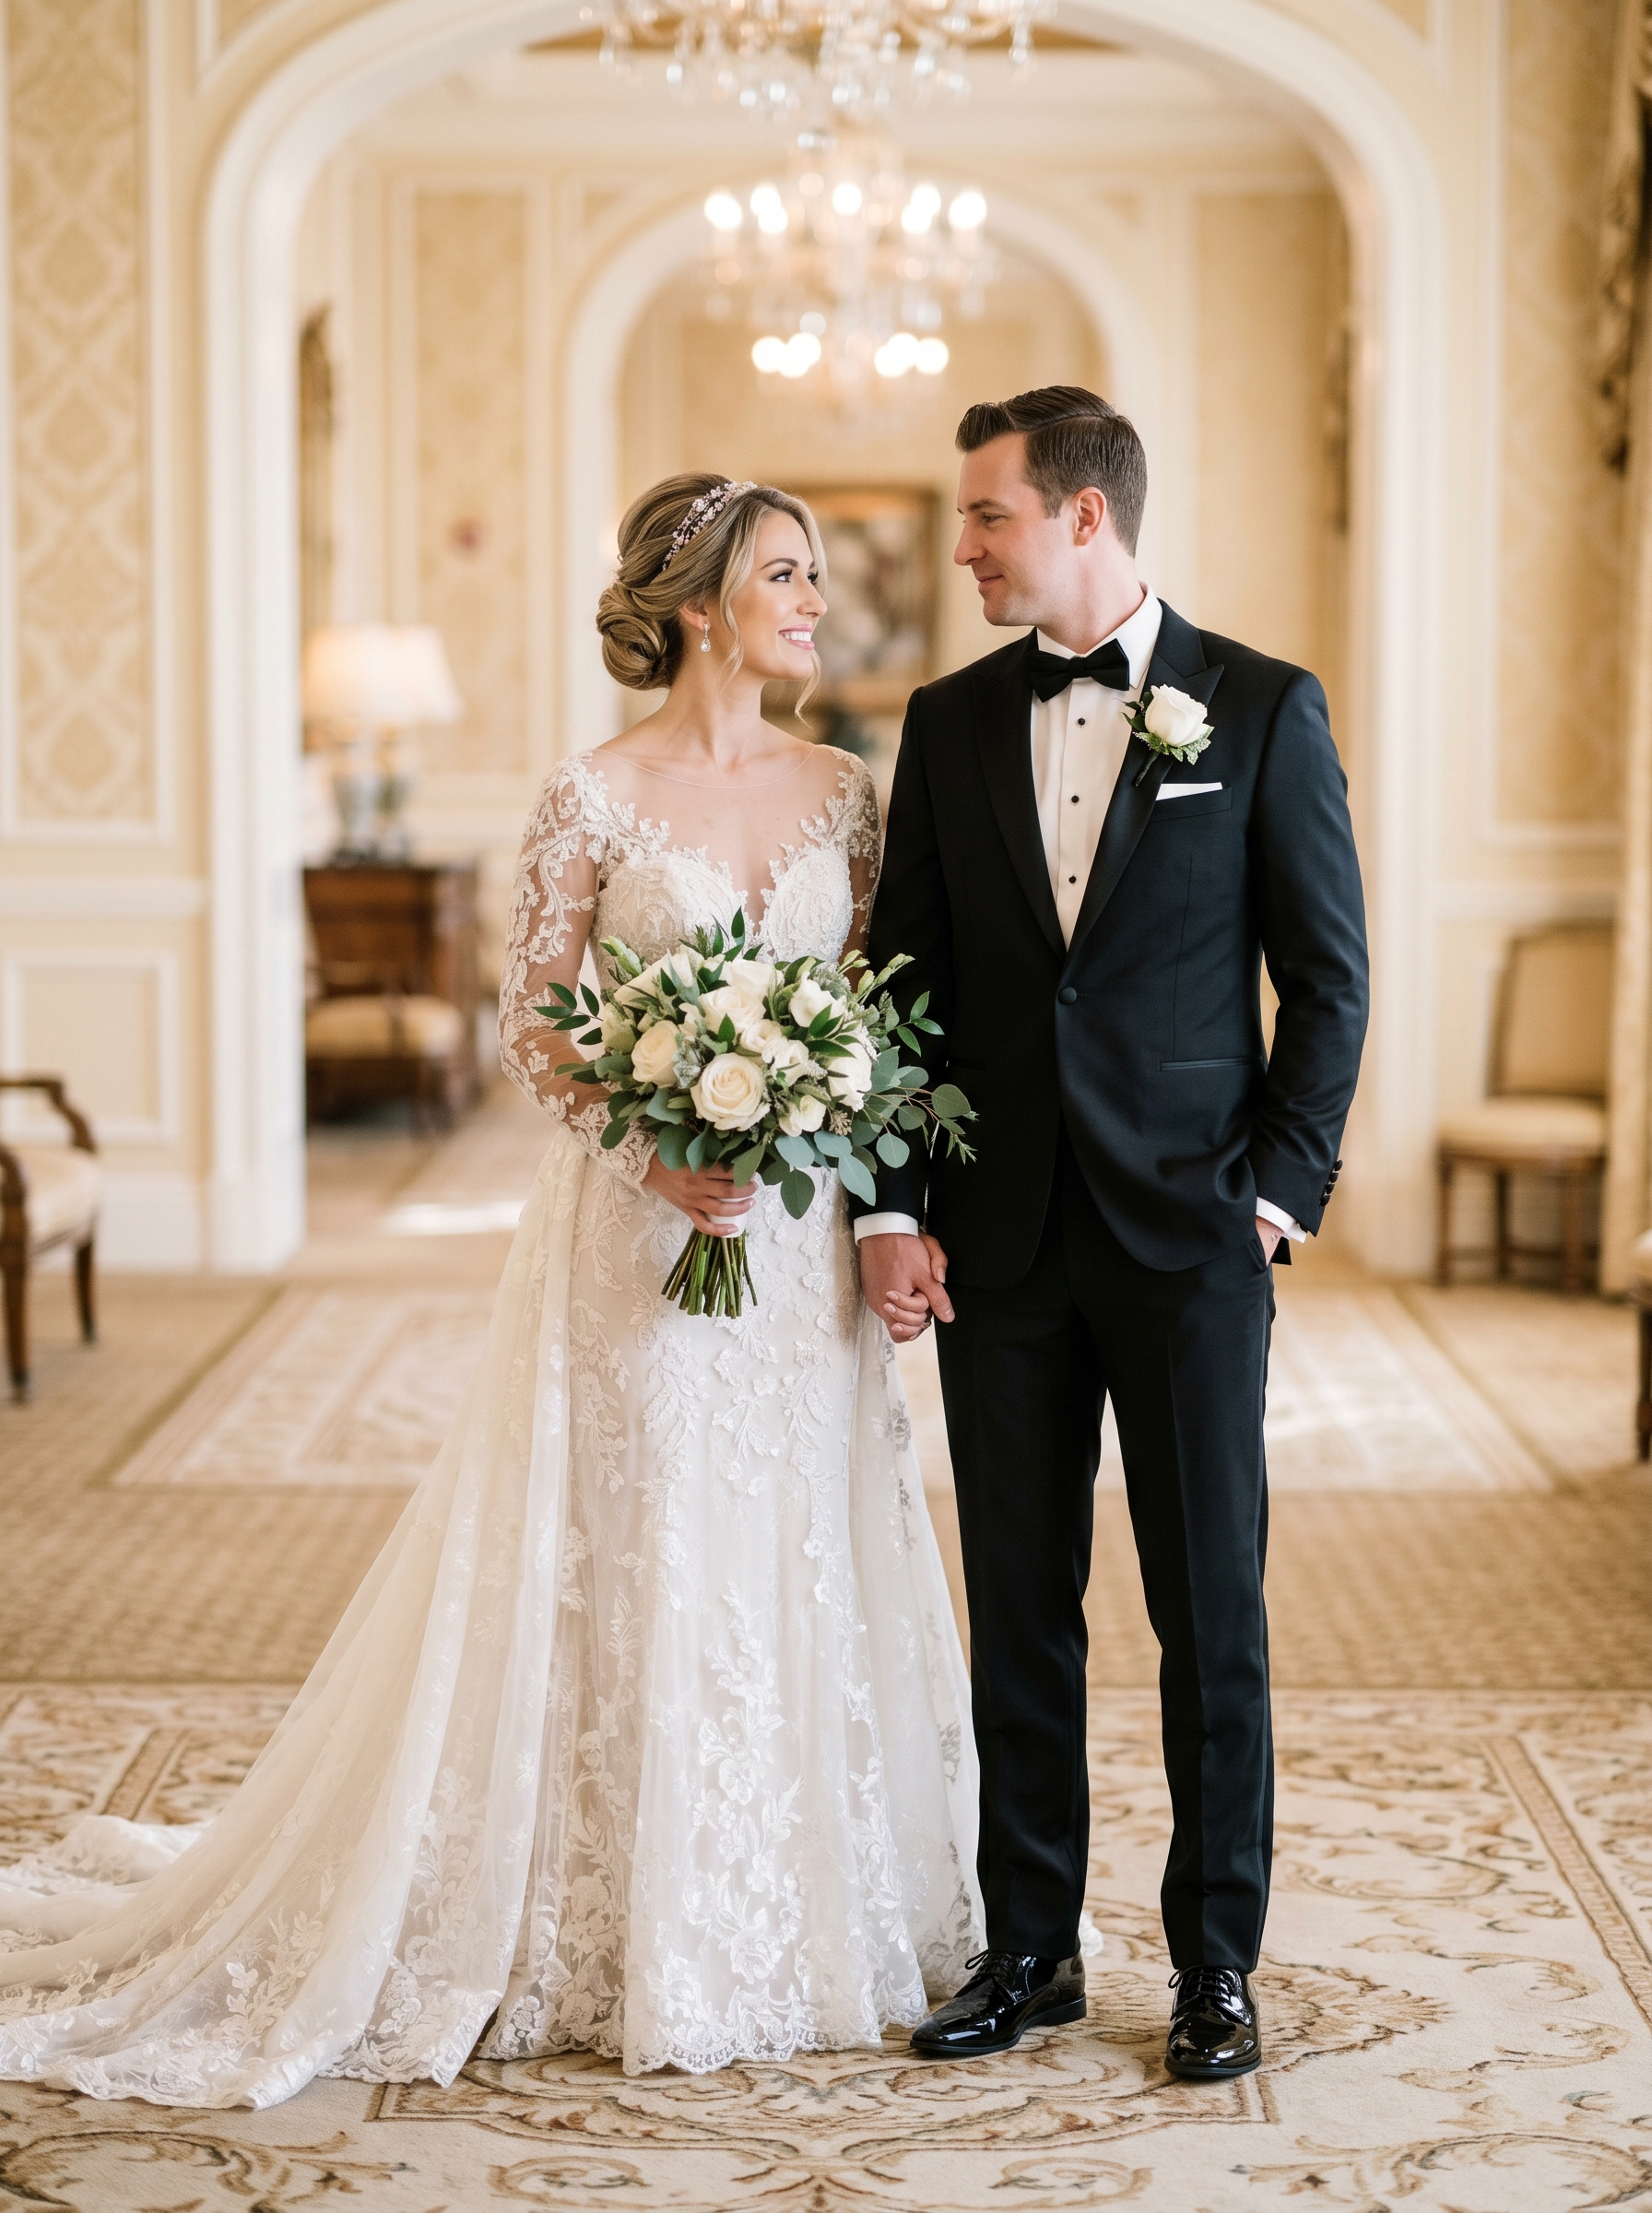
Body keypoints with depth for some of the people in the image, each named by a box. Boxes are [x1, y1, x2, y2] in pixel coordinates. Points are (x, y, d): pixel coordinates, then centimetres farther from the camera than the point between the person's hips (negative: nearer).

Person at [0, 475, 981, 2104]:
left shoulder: (840, 791, 7)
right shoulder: (595, 797, -6)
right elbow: (530, 1024, -4)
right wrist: (648, 1150, -17)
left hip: (799, 1240, 4)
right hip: (637, 1235, -4)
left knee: (798, 1569, 8)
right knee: (630, 1571, 1)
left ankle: (795, 1917, 21)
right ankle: (623, 1935, 13)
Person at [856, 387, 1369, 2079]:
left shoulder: (1262, 709, -1)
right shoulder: (950, 722, 8)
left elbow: (1329, 977, 0)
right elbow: (904, 981, 9)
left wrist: (1282, 1188, -7)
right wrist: (892, 1210, 1)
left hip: (1188, 1237, -3)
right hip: (1002, 1240, 3)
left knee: (1211, 1607, 4)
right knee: (1020, 1609, 8)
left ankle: (1214, 1960, 16)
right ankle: (1029, 1949, 19)